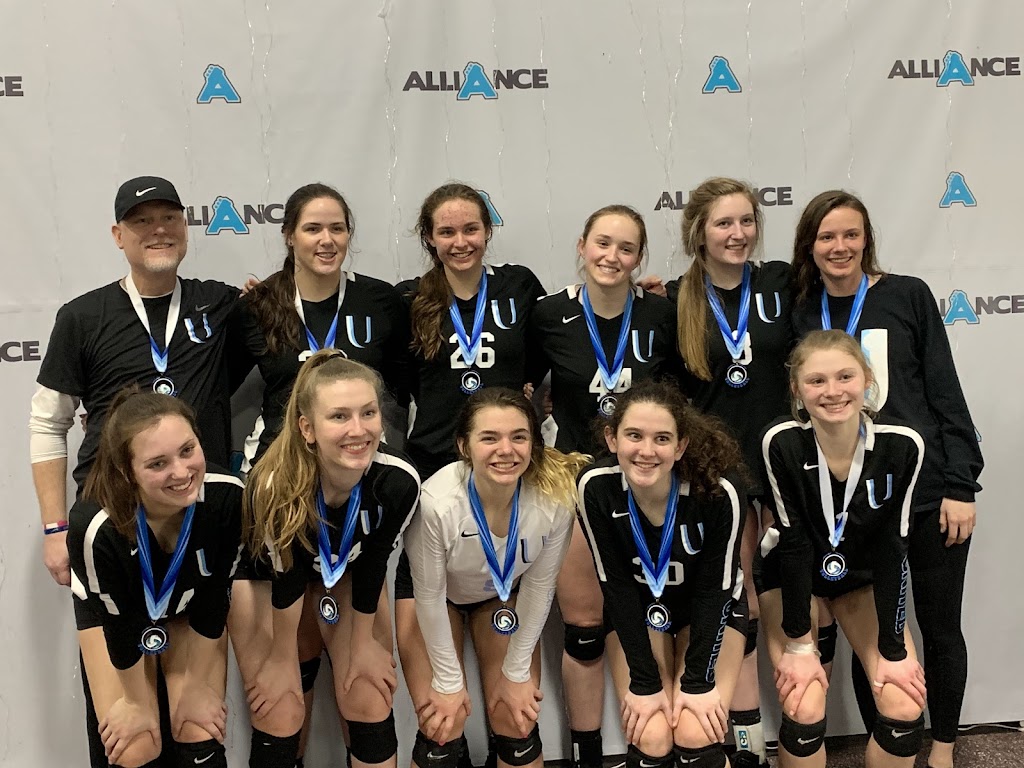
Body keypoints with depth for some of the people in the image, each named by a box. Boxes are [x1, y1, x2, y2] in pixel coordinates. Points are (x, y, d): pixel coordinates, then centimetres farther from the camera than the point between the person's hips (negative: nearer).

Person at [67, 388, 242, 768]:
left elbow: (213, 598, -17)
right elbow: (119, 623, -21)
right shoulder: (97, 527, -39)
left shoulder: (227, 496, -34)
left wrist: (199, 685, -6)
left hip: (190, 605, 2)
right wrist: (136, 701, -4)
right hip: (114, 611, -1)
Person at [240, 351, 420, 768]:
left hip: (346, 572, 3)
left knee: (369, 705, -1)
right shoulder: (277, 486, -40)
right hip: (265, 575, -2)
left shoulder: (398, 481, -32)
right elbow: (287, 573, -24)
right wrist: (282, 658, -8)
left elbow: (373, 561, -14)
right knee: (278, 717, -6)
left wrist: (363, 641, 0)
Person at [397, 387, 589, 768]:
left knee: (518, 726, -2)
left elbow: (539, 585, -14)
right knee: (442, 731, -8)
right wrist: (449, 680, -11)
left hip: (503, 592, 2)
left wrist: (516, 671, -6)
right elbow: (430, 595, -21)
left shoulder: (555, 497, -31)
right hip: (433, 589, -2)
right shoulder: (437, 501, -38)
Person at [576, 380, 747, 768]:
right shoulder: (596, 487, -27)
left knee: (696, 736, -17)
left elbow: (715, 587, -18)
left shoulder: (719, 491, -31)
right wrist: (645, 683, -18)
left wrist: (698, 680, -16)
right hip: (635, 610, 1)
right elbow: (616, 585, -19)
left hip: (710, 609, -1)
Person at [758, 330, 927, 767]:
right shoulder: (782, 443, -29)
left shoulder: (902, 445, -24)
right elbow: (794, 542, -23)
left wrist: (894, 649, -13)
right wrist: (799, 644, -18)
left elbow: (892, 548, -16)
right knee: (805, 712, -17)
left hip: (862, 576, 2)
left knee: (905, 710, -11)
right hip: (790, 576, -2)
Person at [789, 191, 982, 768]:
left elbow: (946, 394, -3)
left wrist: (960, 486, -6)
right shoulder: (799, 314, 2)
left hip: (928, 493, -1)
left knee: (940, 628, 11)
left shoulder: (908, 296, -3)